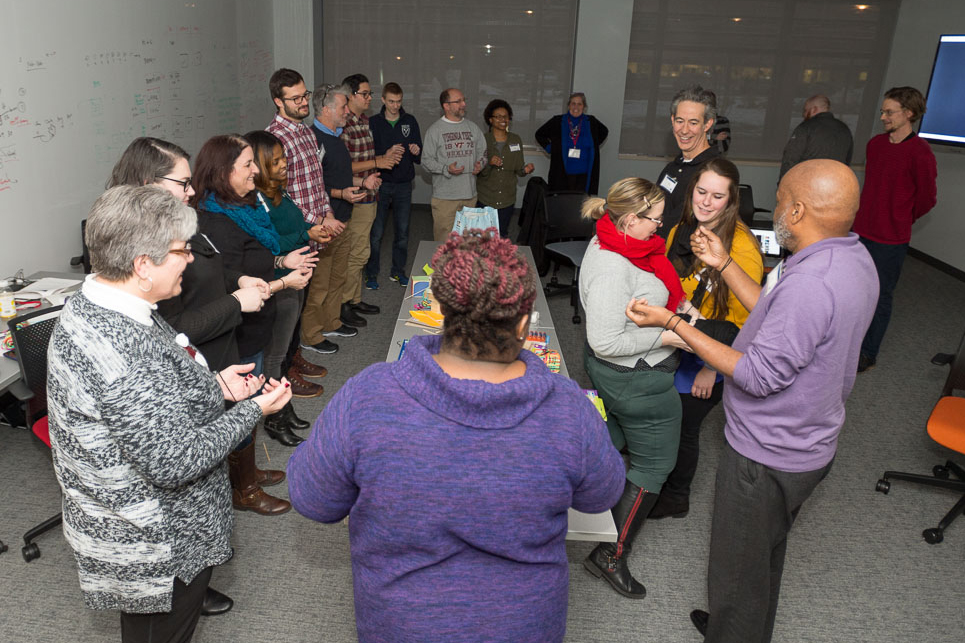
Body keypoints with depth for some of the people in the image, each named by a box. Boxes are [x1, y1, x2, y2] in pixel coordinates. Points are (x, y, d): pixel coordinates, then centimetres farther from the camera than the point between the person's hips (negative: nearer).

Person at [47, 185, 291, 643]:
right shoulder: (125, 352, -37)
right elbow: (175, 463, -31)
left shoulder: (87, 305, -4)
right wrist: (253, 409, -21)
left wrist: (212, 384, 2)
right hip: (157, 551, -9)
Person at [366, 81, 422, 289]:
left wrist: (416, 151, -16)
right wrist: (386, 155, -21)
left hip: (404, 185, 3)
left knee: (402, 231, 8)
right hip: (380, 184, -2)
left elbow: (419, 157, 7)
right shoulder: (373, 123, 0)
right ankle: (371, 274, 11)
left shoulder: (410, 121, 6)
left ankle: (398, 271, 22)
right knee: (376, 232, 0)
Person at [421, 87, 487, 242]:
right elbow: (426, 160, -4)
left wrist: (480, 164, -4)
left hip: (470, 194, 4)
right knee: (444, 239, -3)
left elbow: (482, 152, 19)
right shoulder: (434, 130, -2)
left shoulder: (473, 128, 11)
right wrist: (447, 169, -20)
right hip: (444, 196, -4)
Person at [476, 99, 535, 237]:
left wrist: (526, 169, -16)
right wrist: (489, 164, -27)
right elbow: (479, 171, -6)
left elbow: (518, 169, 6)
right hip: (485, 198, -3)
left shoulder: (516, 140, 5)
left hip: (507, 199, 3)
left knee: (502, 236, 10)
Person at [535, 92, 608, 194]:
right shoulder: (558, 121, 4)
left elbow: (604, 132, 27)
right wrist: (549, 148, 6)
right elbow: (539, 134, 16)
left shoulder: (591, 122, 7)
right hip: (562, 174, -1)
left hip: (583, 175, 1)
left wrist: (594, 146, 15)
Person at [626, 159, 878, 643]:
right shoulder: (854, 257, 1)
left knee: (737, 571, 11)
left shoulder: (810, 283, -32)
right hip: (807, 445, 10)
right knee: (765, 555, 30)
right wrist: (723, 263, 8)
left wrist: (673, 324, -25)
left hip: (766, 460, -10)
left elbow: (759, 375, -27)